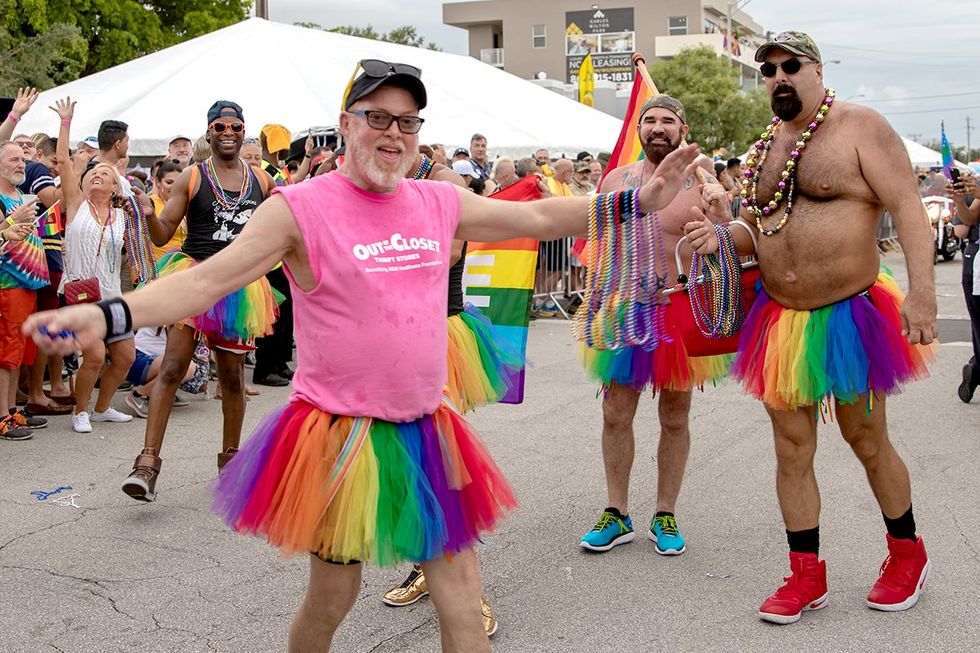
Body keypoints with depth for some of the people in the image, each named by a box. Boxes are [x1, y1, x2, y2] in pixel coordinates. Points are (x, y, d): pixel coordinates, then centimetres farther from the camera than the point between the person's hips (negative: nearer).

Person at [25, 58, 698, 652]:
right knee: (332, 598, 10)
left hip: (427, 432, 5)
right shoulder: (301, 207, -11)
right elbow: (207, 280, -17)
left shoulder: (442, 202, 4)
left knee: (462, 591, 10)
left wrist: (637, 198, 8)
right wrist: (107, 315, -31)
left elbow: (540, 216, 11)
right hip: (341, 437, -4)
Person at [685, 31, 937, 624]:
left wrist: (921, 290, -27)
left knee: (868, 442, 10)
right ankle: (807, 575, 20)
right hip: (781, 320, 6)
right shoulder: (765, 149, 9)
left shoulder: (859, 126, -10)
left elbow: (908, 208, -16)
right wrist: (723, 237, -4)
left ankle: (907, 553, 33)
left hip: (850, 316, -5)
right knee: (792, 450, 7)